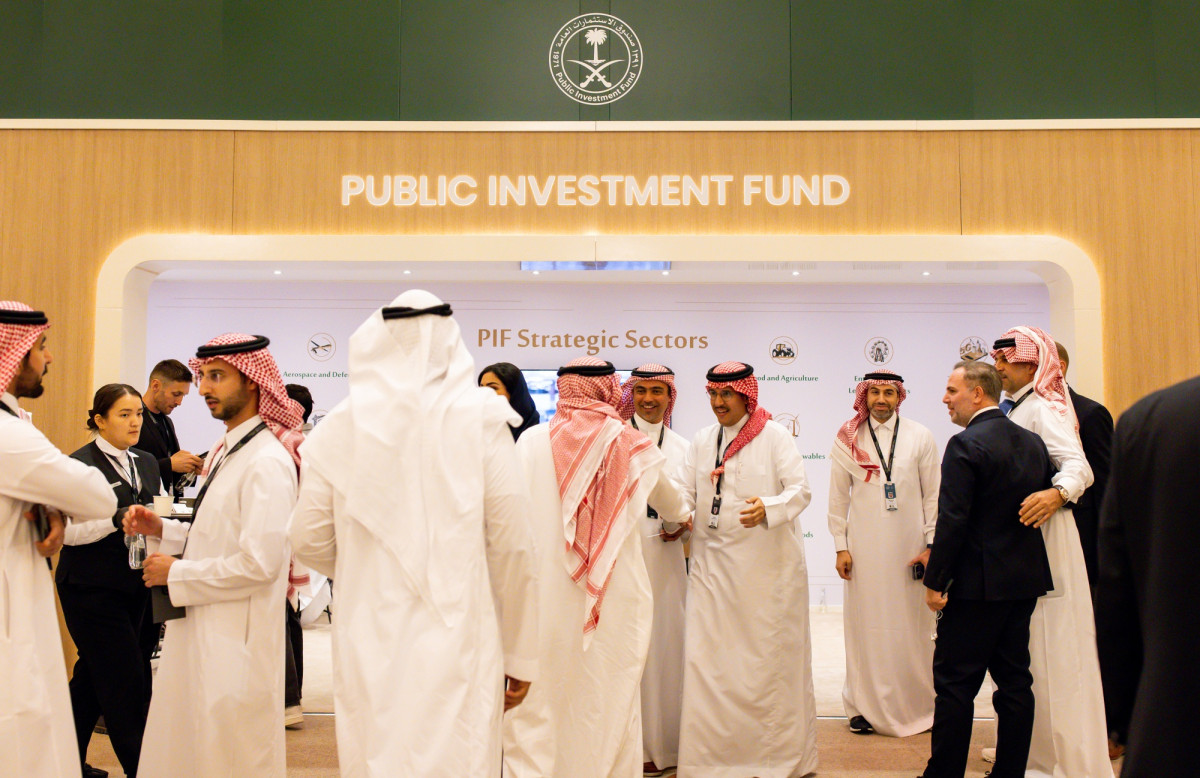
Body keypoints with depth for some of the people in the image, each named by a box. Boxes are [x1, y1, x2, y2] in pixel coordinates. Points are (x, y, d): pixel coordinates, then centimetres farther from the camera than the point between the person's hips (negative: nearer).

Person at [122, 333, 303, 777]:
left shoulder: (267, 461, -18)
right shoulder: (227, 452, 12)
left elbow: (259, 562, -24)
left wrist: (176, 574, -13)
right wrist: (160, 530, 6)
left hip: (233, 640, -9)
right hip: (200, 631, 9)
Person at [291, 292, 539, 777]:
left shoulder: (340, 426, 1)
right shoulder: (481, 419, -5)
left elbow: (309, 540, 5)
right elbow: (511, 543, -5)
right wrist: (519, 654, 5)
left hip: (370, 647, 2)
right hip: (456, 644, -2)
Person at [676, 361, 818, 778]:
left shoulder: (775, 436, -2)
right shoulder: (701, 440, 12)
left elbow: (800, 489, -9)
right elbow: (687, 492, 13)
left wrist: (768, 508, -28)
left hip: (766, 567, -4)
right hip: (713, 565, 4)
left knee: (770, 658, 4)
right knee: (707, 659, 1)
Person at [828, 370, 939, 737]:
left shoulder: (920, 437, 4)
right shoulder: (848, 439, 4)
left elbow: (933, 495, 5)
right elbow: (837, 498, 6)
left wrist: (931, 545, 0)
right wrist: (841, 546, 1)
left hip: (909, 544, 0)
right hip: (864, 545, 0)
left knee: (912, 625, 4)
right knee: (865, 624, 2)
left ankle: (916, 705, 18)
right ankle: (865, 706, 13)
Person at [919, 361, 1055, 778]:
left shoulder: (966, 446, -16)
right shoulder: (1033, 442, 8)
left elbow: (953, 520, -19)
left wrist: (935, 581, -13)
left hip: (978, 584, -8)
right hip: (1026, 579, 8)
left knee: (954, 682, 1)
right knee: (1015, 680, 13)